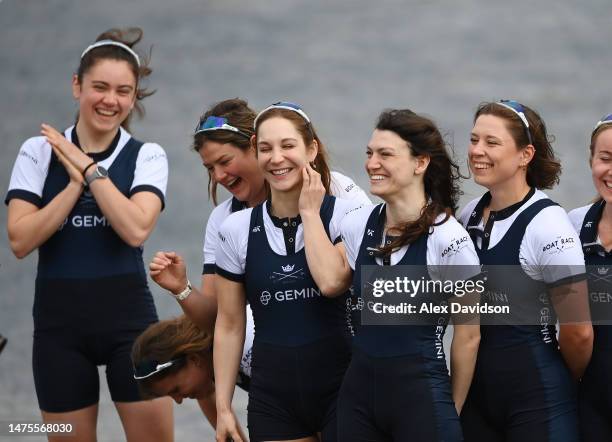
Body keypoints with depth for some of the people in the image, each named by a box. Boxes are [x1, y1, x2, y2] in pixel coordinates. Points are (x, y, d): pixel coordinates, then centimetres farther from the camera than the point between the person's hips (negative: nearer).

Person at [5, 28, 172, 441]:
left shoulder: (147, 156, 0)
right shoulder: (39, 151, 1)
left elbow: (136, 230, -17)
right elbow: (21, 240, -8)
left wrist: (88, 167, -12)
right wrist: (76, 183, -13)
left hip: (129, 318, -1)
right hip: (59, 322, 1)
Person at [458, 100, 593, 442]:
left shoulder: (547, 224, -15)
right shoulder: (469, 216, 4)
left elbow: (578, 333, -13)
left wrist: (562, 384, 1)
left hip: (537, 399, -6)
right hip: (476, 388, 6)